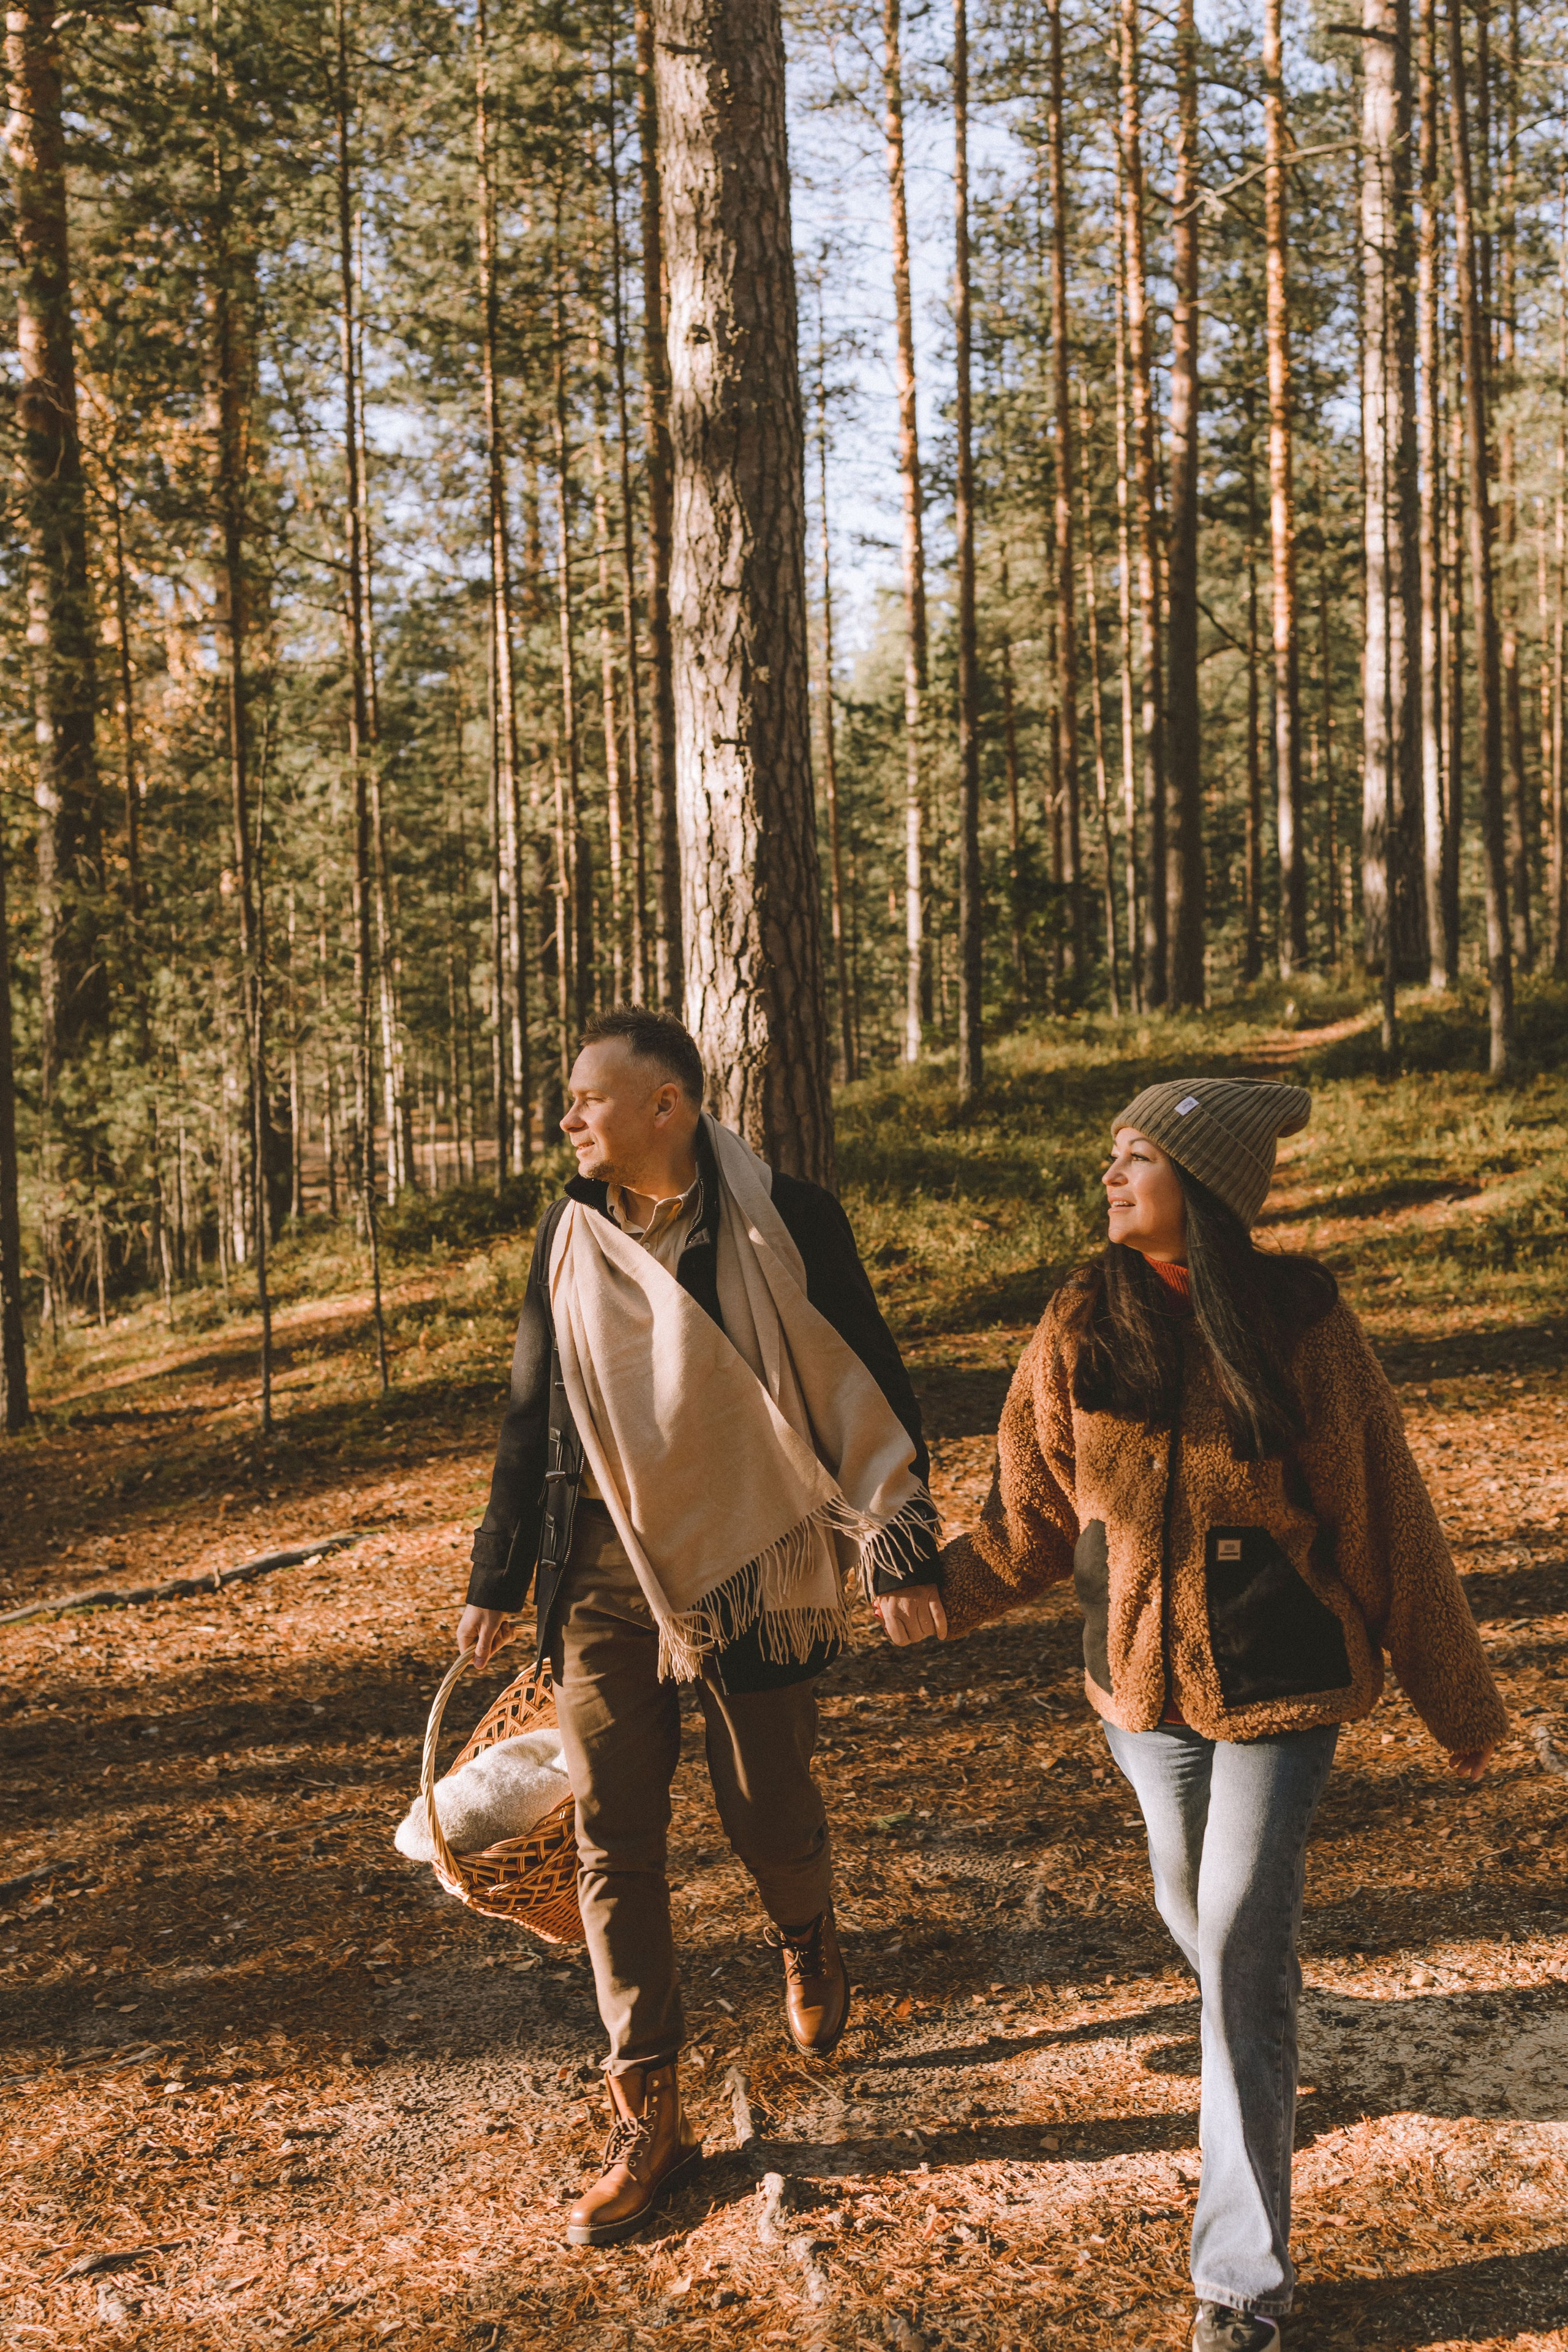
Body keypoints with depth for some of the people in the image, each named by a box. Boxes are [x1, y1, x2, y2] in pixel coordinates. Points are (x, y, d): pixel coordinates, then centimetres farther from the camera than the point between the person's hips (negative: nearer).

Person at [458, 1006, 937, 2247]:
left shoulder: (786, 1221, -7)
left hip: (750, 1566, -3)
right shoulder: (570, 1235, 5)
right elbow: (534, 1412, 13)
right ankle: (649, 2119, 15)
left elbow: (868, 1376, -1)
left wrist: (898, 1517, -9)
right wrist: (499, 1577, 15)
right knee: (613, 1842, 2)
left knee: (768, 1813, 7)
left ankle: (807, 1945, 44)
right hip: (605, 1577, 3)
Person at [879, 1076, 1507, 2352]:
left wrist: (1458, 1703, 0)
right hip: (1143, 1677, 3)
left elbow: (1386, 1517, -6)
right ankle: (1261, 2053, 55)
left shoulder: (1300, 1323, -13)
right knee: (1197, 1920, 21)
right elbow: (1035, 1513, 2)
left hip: (1279, 1680, -3)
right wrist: (948, 1591, -16)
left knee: (1244, 1958, -3)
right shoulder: (1083, 1329, -6)